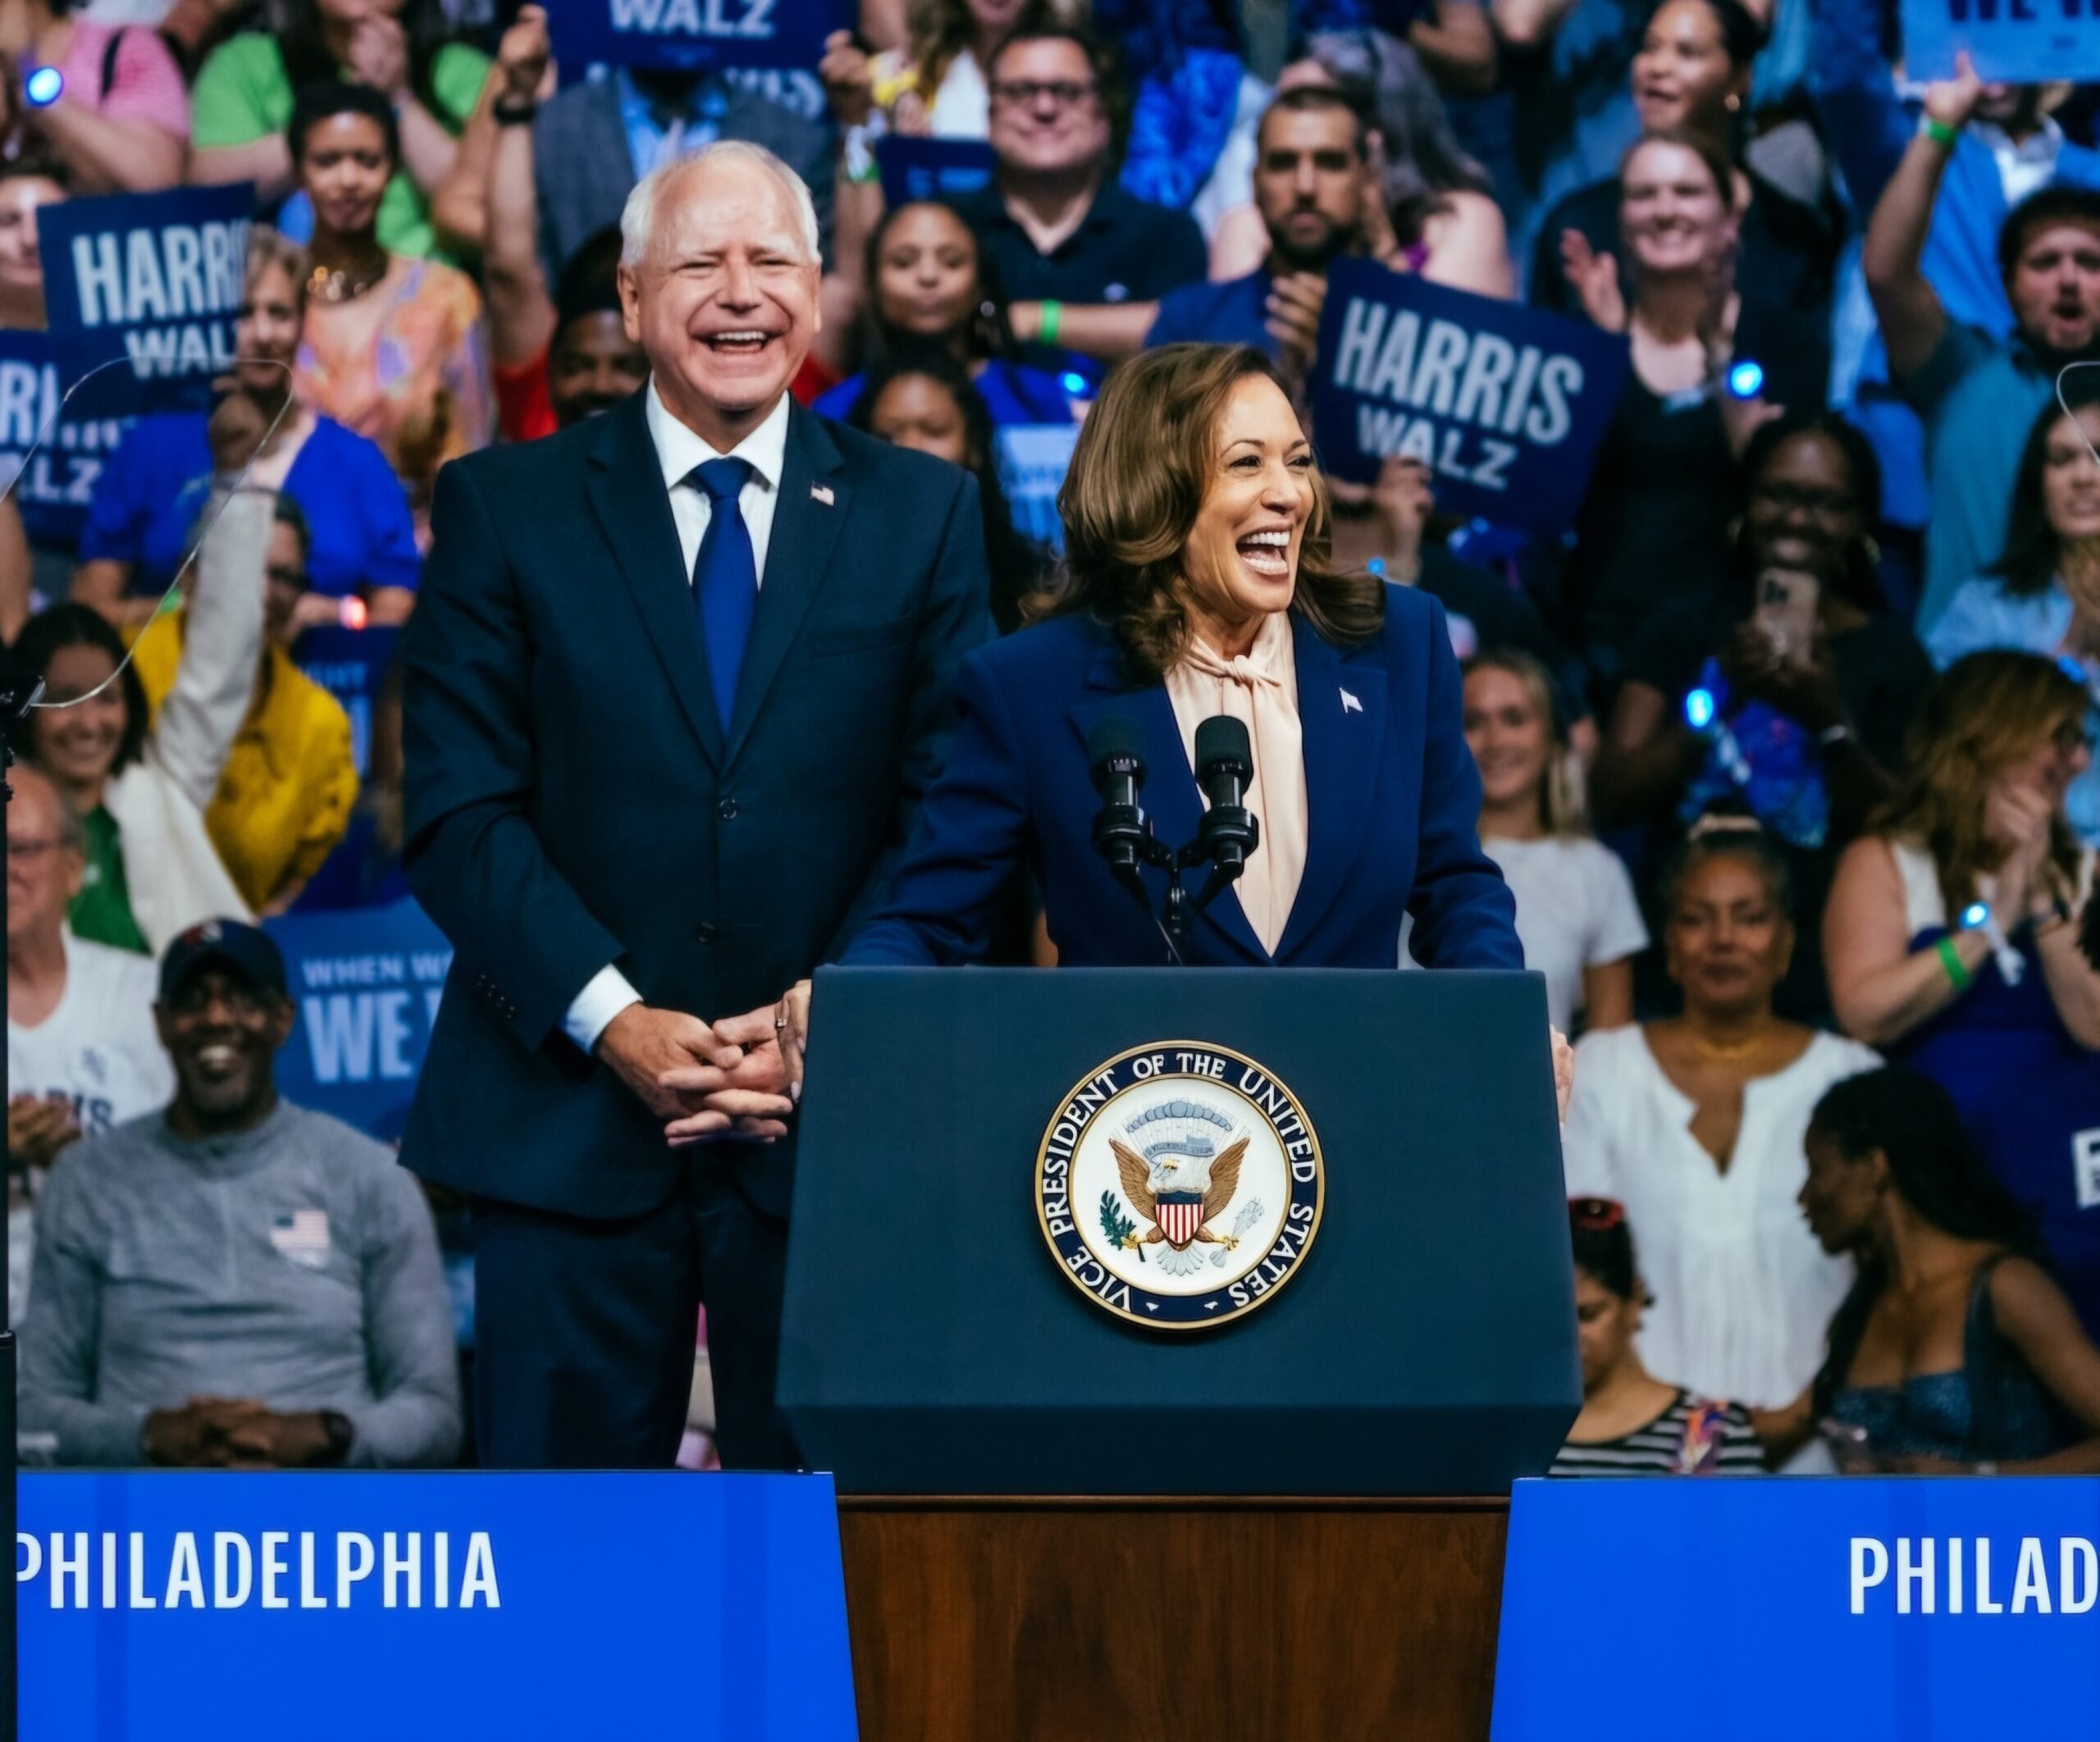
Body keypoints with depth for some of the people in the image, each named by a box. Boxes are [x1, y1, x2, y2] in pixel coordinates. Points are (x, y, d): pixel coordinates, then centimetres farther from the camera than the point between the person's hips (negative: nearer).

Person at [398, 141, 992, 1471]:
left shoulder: (924, 514, 9)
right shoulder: (504, 508, 6)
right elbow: (461, 814, 0)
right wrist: (610, 1017, -11)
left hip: (836, 1112, 1)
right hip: (570, 1111, -1)